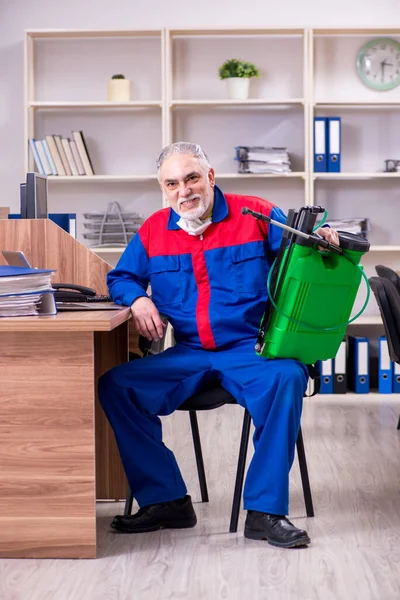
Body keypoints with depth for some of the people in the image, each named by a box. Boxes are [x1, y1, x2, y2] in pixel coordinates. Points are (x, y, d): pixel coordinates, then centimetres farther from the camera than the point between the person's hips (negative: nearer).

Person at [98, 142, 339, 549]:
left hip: (251, 350, -3)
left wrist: (320, 240, -20)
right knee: (115, 386, -17)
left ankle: (264, 510, -26)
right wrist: (137, 298, -1)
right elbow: (121, 277, 22)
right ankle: (165, 501, -8)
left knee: (287, 378, -36)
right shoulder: (153, 232, 11)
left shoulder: (257, 215, 2)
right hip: (187, 355, 4)